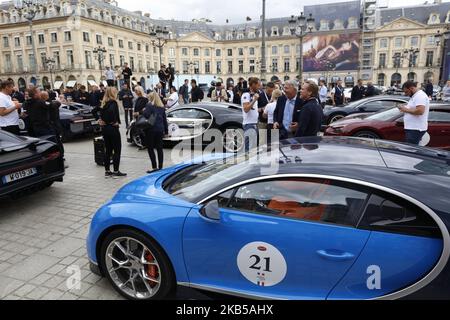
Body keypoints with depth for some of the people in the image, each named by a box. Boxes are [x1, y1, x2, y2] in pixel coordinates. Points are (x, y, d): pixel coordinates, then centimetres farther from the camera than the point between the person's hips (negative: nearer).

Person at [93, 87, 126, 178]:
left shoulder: (104, 103, 10)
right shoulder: (113, 102, -12)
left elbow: (94, 111, 16)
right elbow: (111, 111, -32)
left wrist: (99, 119, 9)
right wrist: (113, 122, -18)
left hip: (104, 128, 8)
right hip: (113, 128, -8)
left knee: (108, 150, 13)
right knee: (117, 150, 1)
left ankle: (107, 171, 18)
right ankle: (116, 171, 4)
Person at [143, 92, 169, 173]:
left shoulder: (149, 105, -7)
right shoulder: (162, 107, 13)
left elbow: (146, 115, -23)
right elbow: (165, 119, 16)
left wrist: (143, 111, -2)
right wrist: (166, 131, 21)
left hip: (151, 130, -6)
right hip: (160, 130, 6)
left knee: (150, 148, 1)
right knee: (159, 148, 10)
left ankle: (154, 167, -5)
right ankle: (160, 167, 14)